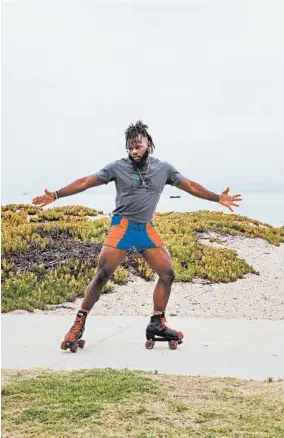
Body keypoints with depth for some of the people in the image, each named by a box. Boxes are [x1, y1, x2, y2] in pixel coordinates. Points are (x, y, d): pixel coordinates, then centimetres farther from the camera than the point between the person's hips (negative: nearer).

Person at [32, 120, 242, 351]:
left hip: (147, 229, 4)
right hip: (122, 226, -3)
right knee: (102, 275, -11)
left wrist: (218, 198, 4)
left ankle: (157, 323, 13)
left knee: (168, 274, -1)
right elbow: (85, 182, -3)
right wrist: (55, 195, -10)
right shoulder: (118, 167, -3)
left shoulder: (163, 168, 5)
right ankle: (79, 323, -2)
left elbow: (190, 186, 9)